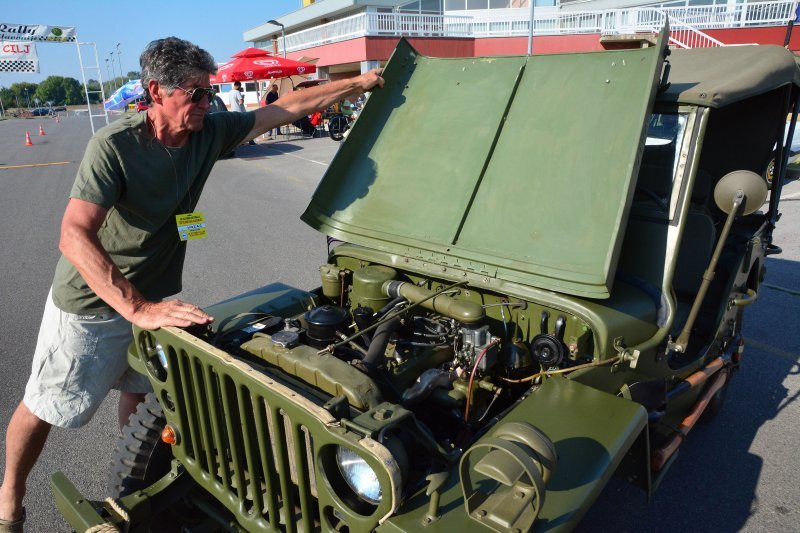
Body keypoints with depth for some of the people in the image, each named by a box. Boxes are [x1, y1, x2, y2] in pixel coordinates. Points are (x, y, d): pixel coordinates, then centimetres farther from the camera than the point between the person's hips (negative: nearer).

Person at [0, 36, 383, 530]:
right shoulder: (115, 145, -26)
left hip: (153, 296, 5)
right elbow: (74, 237, -34)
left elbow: (285, 110, -3)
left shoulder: (210, 132, -10)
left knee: (140, 395, 18)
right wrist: (137, 309, -43)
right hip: (90, 303, -4)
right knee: (44, 408, 12)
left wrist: (357, 84, -1)